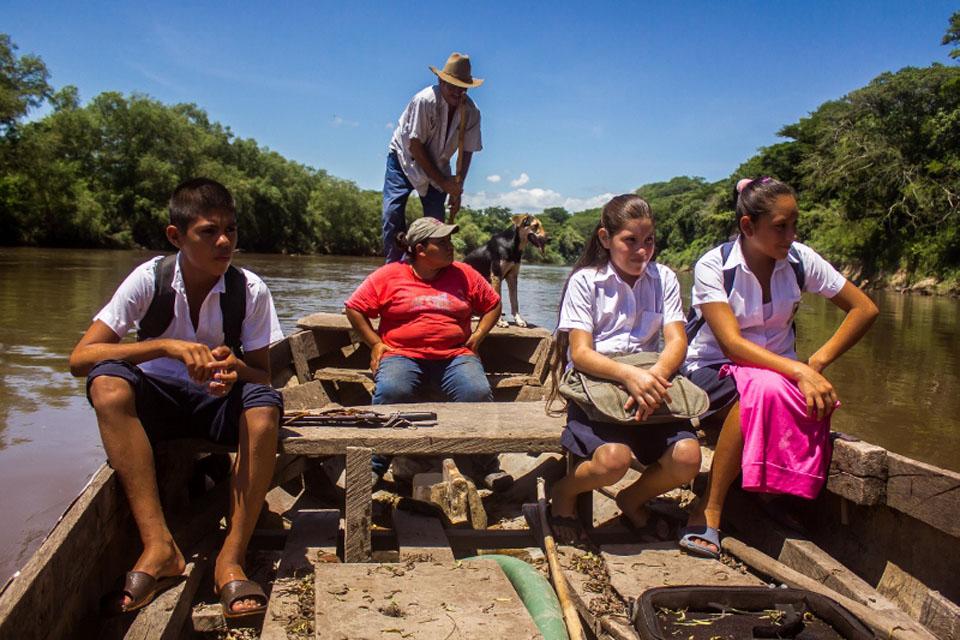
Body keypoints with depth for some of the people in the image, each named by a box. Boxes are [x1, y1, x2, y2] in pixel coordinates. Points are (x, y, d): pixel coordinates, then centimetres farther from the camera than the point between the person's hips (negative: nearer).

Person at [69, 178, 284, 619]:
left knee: (265, 406, -33)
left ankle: (231, 558, -27)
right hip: (156, 401, 1)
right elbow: (80, 358, -17)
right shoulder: (150, 279, -12)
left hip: (219, 401, 0)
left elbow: (262, 375, -5)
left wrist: (236, 369, -30)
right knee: (108, 382, -31)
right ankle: (159, 546, -32)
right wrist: (167, 346, -30)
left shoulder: (250, 290, -10)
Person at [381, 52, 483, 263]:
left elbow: (466, 153, -6)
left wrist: (457, 189, -15)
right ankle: (393, 266, -9)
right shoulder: (425, 101, -27)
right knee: (393, 213, -17)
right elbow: (415, 146, -24)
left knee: (436, 219, -8)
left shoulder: (471, 112, -14)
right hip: (404, 158, -4)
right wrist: (443, 183, -22)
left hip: (437, 167, 4)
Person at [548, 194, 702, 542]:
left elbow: (676, 340, -2)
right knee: (614, 458, -31)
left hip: (649, 391, 4)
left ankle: (633, 499, 13)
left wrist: (654, 376, -25)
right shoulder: (585, 281, -1)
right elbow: (580, 353, -10)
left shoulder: (663, 279, 9)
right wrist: (629, 374, -29)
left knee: (687, 458, -21)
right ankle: (564, 494, 5)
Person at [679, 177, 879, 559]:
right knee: (761, 388, -38)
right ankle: (709, 512, -28)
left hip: (780, 369, 3)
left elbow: (865, 309, 1)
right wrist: (799, 370, -36)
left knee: (815, 402, -31)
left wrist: (818, 362, -11)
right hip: (715, 371, -3)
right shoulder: (713, 266, -16)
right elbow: (732, 344, -25)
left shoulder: (800, 260, -5)